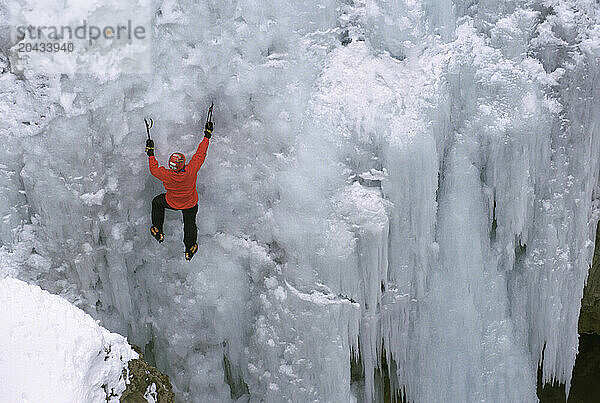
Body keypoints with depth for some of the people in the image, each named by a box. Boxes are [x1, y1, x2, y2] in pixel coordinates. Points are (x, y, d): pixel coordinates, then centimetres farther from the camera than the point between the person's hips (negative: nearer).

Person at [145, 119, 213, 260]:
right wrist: (207, 135, -15)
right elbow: (200, 154, -25)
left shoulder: (166, 175, -36)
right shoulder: (191, 171, -37)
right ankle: (189, 250, 45)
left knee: (157, 202, 30)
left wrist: (150, 153, -2)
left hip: (172, 202, -1)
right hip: (190, 204, 1)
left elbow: (154, 169, -13)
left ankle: (158, 231, 40)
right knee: (189, 223, 25)